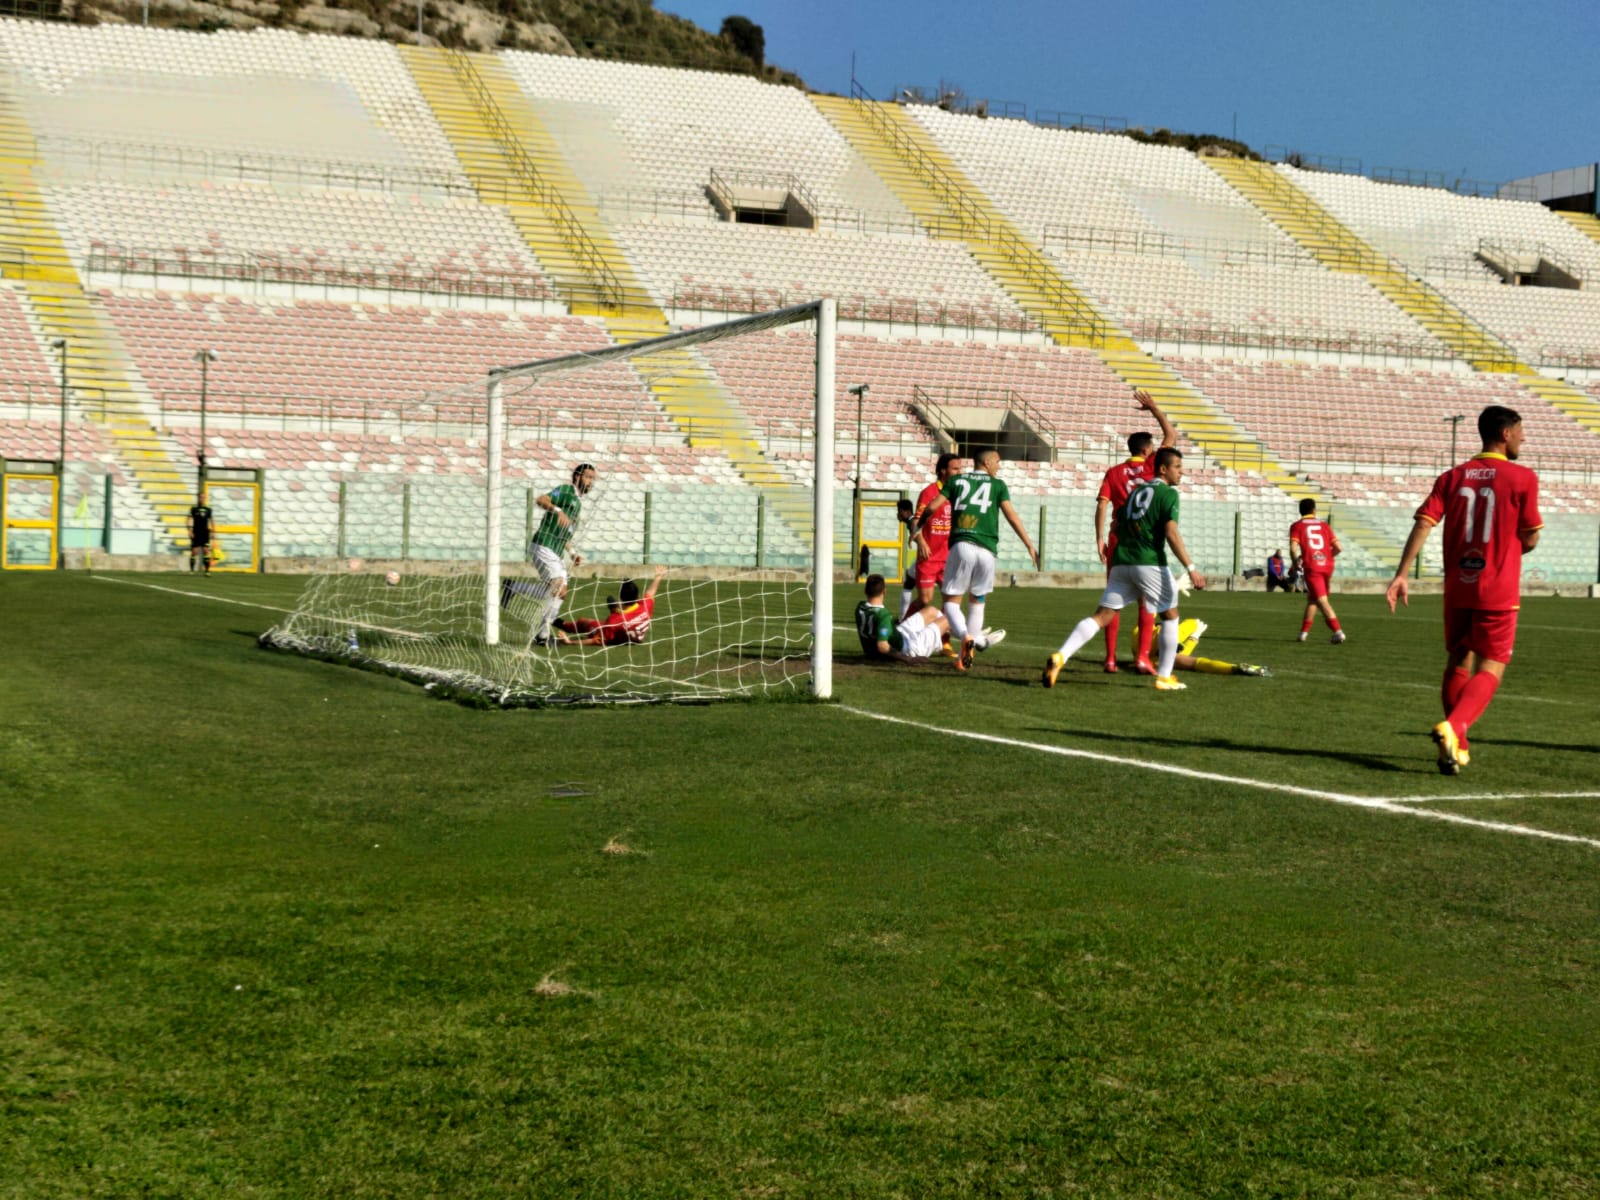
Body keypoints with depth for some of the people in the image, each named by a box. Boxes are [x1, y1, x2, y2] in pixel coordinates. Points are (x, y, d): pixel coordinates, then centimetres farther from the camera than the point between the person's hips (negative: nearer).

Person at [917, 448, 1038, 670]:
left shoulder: (956, 480, 14)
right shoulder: (997, 484, 12)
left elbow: (932, 507, 6)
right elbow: (1012, 517, 4)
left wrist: (918, 527, 23)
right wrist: (1030, 546, 7)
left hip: (960, 545, 0)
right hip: (986, 549, 0)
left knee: (951, 601, 5)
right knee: (978, 601, 16)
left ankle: (966, 637, -25)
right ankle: (965, 656, 15)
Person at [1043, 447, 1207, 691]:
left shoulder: (1136, 491, 20)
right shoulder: (1168, 493, -2)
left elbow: (1119, 527, 22)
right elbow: (1171, 534, -13)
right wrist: (1191, 569, -15)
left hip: (1121, 561, 6)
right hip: (1150, 563, -6)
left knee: (1102, 616, 2)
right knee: (1170, 616, 13)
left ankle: (1060, 656, -17)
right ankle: (1164, 677, 13)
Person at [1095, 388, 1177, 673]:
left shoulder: (1113, 472, 5)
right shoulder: (1150, 466, 0)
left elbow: (1102, 505, -3)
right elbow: (1172, 436, 9)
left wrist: (1099, 539, -1)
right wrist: (1155, 409, 16)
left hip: (1118, 542, 2)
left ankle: (1110, 658, 5)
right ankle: (1142, 657, -4)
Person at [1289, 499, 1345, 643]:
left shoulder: (1296, 526, 5)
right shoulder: (1324, 525, 15)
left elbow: (1293, 548, -10)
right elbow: (1338, 548, 7)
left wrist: (1296, 563, 7)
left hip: (1311, 567, -4)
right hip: (1327, 566, 4)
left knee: (1322, 601, -9)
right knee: (1312, 598, 21)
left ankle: (1338, 631, -23)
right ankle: (1304, 631, 26)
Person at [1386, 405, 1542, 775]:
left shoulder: (1452, 477, 6)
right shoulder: (1522, 478, -5)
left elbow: (1424, 523, -5)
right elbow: (1530, 540, -3)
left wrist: (1401, 574, -9)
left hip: (1457, 588, 4)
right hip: (1499, 592, -4)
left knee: (1457, 664, 16)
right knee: (1490, 670, 0)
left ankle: (1457, 747, 21)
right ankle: (1452, 727, -23)